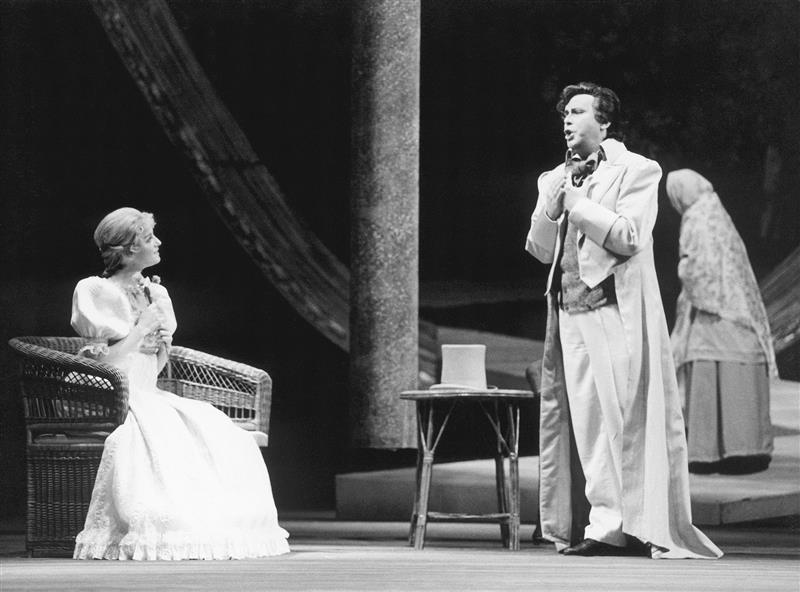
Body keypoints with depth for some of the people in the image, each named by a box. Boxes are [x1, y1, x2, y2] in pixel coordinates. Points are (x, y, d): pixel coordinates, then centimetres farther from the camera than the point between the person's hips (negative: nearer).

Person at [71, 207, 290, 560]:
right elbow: (102, 362, -13)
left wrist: (164, 339, -3)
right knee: (163, 438, -37)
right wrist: (144, 326, -10)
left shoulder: (154, 293, 16)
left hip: (150, 397, 7)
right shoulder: (96, 293, -5)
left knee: (227, 439, -16)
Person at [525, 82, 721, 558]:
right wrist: (552, 202, -1)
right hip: (571, 313, 6)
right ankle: (603, 523, 0)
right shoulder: (556, 178, 19)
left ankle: (636, 526, -6)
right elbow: (541, 250, 14)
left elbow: (629, 237, -12)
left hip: (617, 313, -5)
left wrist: (575, 202, -7)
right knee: (585, 419, 0)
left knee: (623, 417, -8)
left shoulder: (637, 171, 1)